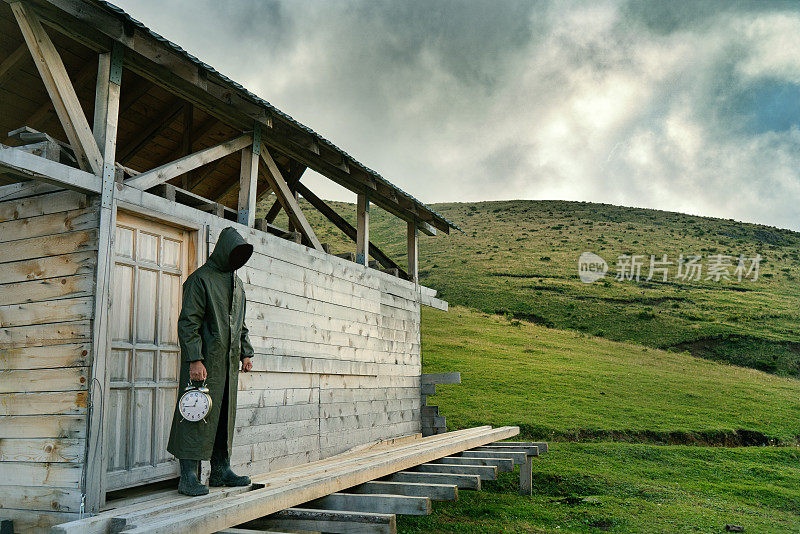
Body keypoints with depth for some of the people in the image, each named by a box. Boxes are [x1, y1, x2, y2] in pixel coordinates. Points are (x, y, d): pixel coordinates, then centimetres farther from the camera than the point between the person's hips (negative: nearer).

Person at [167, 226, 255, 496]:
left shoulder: (237, 283, 17)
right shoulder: (200, 279, -7)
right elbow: (188, 322, -13)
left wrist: (246, 353, 15)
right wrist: (194, 360, -21)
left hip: (229, 361, 8)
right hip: (204, 360, -8)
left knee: (225, 415, 10)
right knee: (197, 416, -6)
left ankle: (220, 470, 19)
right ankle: (189, 476, 0)